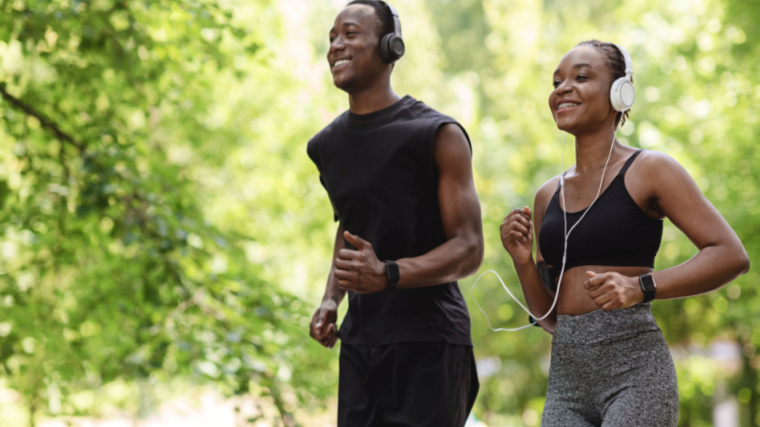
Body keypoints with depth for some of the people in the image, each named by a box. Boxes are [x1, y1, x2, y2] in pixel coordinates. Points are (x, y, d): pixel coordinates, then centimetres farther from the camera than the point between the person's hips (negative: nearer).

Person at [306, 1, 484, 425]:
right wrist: (331, 299, 11)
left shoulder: (439, 135, -7)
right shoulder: (326, 145, 13)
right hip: (360, 341, 6)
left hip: (428, 342, -6)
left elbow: (468, 249, -9)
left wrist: (387, 275, -24)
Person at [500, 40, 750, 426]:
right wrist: (523, 262, 1)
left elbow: (732, 255, -8)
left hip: (635, 369, -5)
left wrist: (641, 287, -19)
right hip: (565, 379, 5)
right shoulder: (548, 196, 16)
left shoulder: (648, 170, 1)